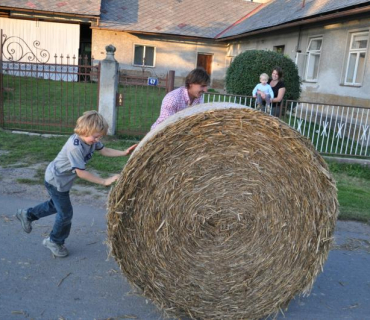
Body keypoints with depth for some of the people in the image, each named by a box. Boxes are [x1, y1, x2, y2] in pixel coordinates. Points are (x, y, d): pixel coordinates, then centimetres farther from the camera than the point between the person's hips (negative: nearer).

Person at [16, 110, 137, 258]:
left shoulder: (90, 138, -11)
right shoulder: (75, 147, -36)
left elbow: (104, 150, 1)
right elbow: (81, 172, -33)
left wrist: (124, 152, -11)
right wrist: (105, 181, -32)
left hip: (61, 179, 9)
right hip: (56, 180, -9)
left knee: (56, 205, 28)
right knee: (66, 213, 3)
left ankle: (27, 214, 46)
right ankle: (55, 241, 26)